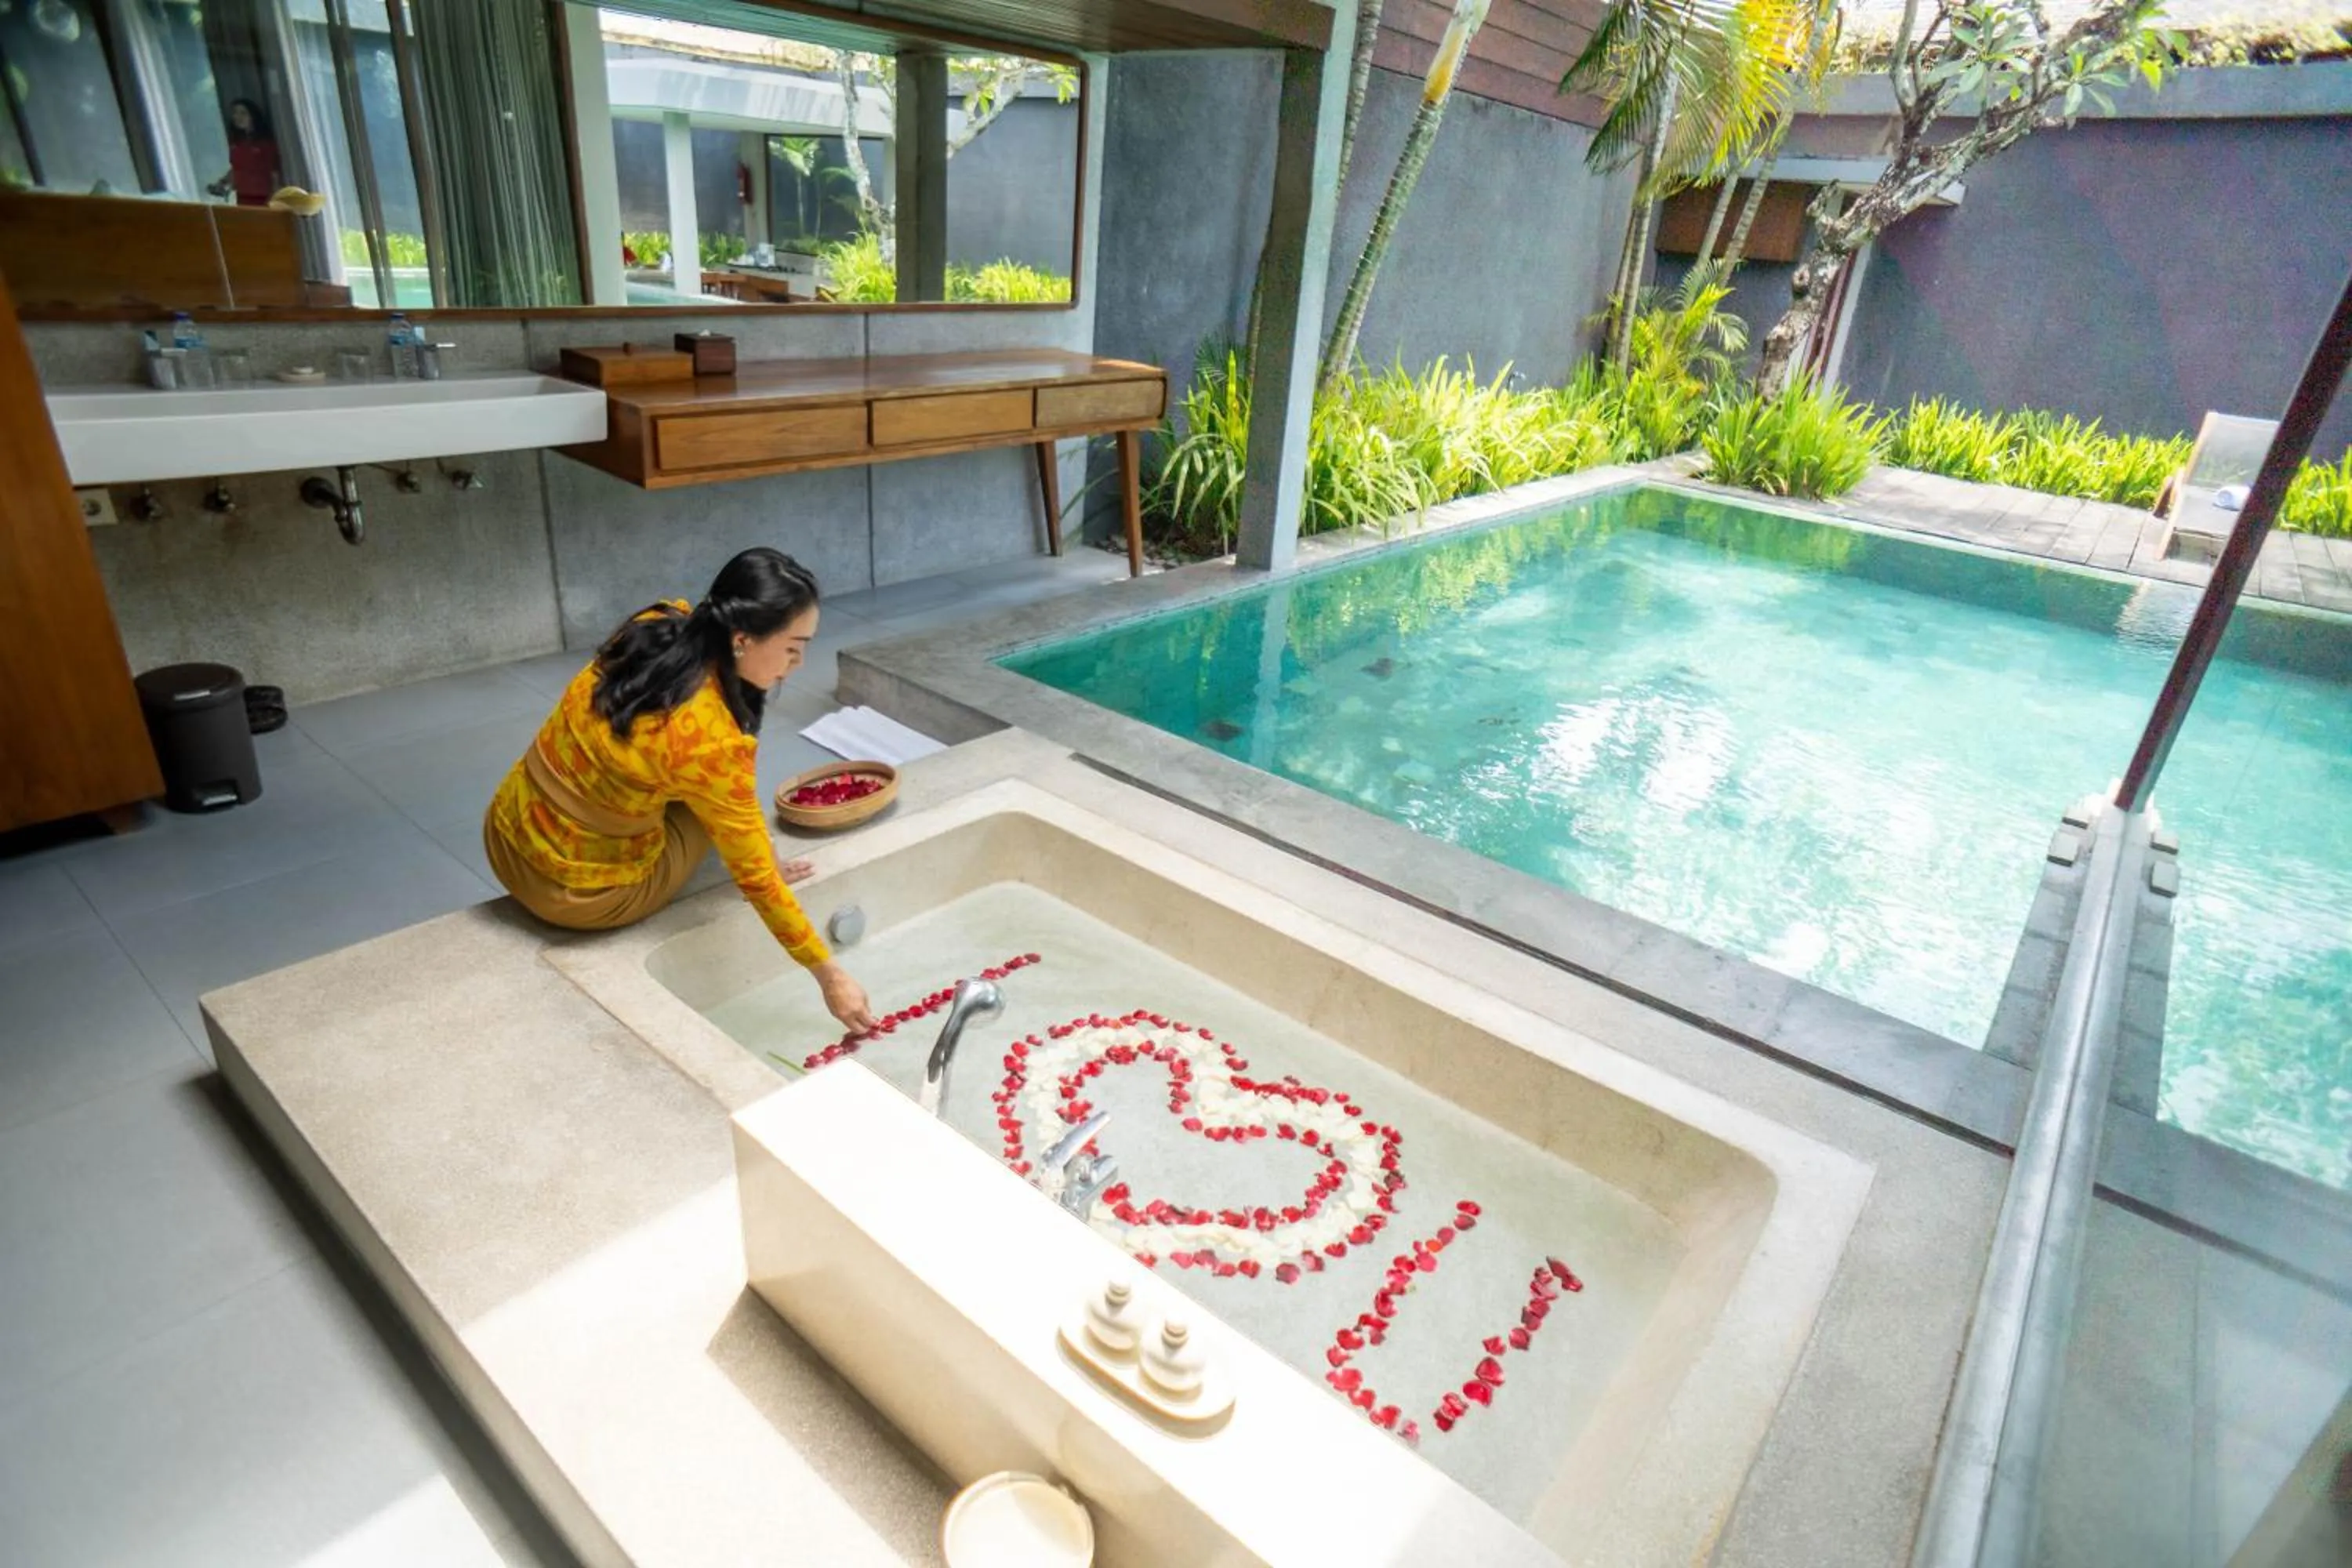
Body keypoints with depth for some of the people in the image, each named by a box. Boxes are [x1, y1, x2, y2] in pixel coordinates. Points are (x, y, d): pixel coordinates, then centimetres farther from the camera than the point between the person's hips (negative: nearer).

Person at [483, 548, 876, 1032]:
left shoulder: (660, 626, -11)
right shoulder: (709, 741, -30)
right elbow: (756, 878, -20)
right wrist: (830, 976, -11)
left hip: (506, 836, 6)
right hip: (575, 893, -6)